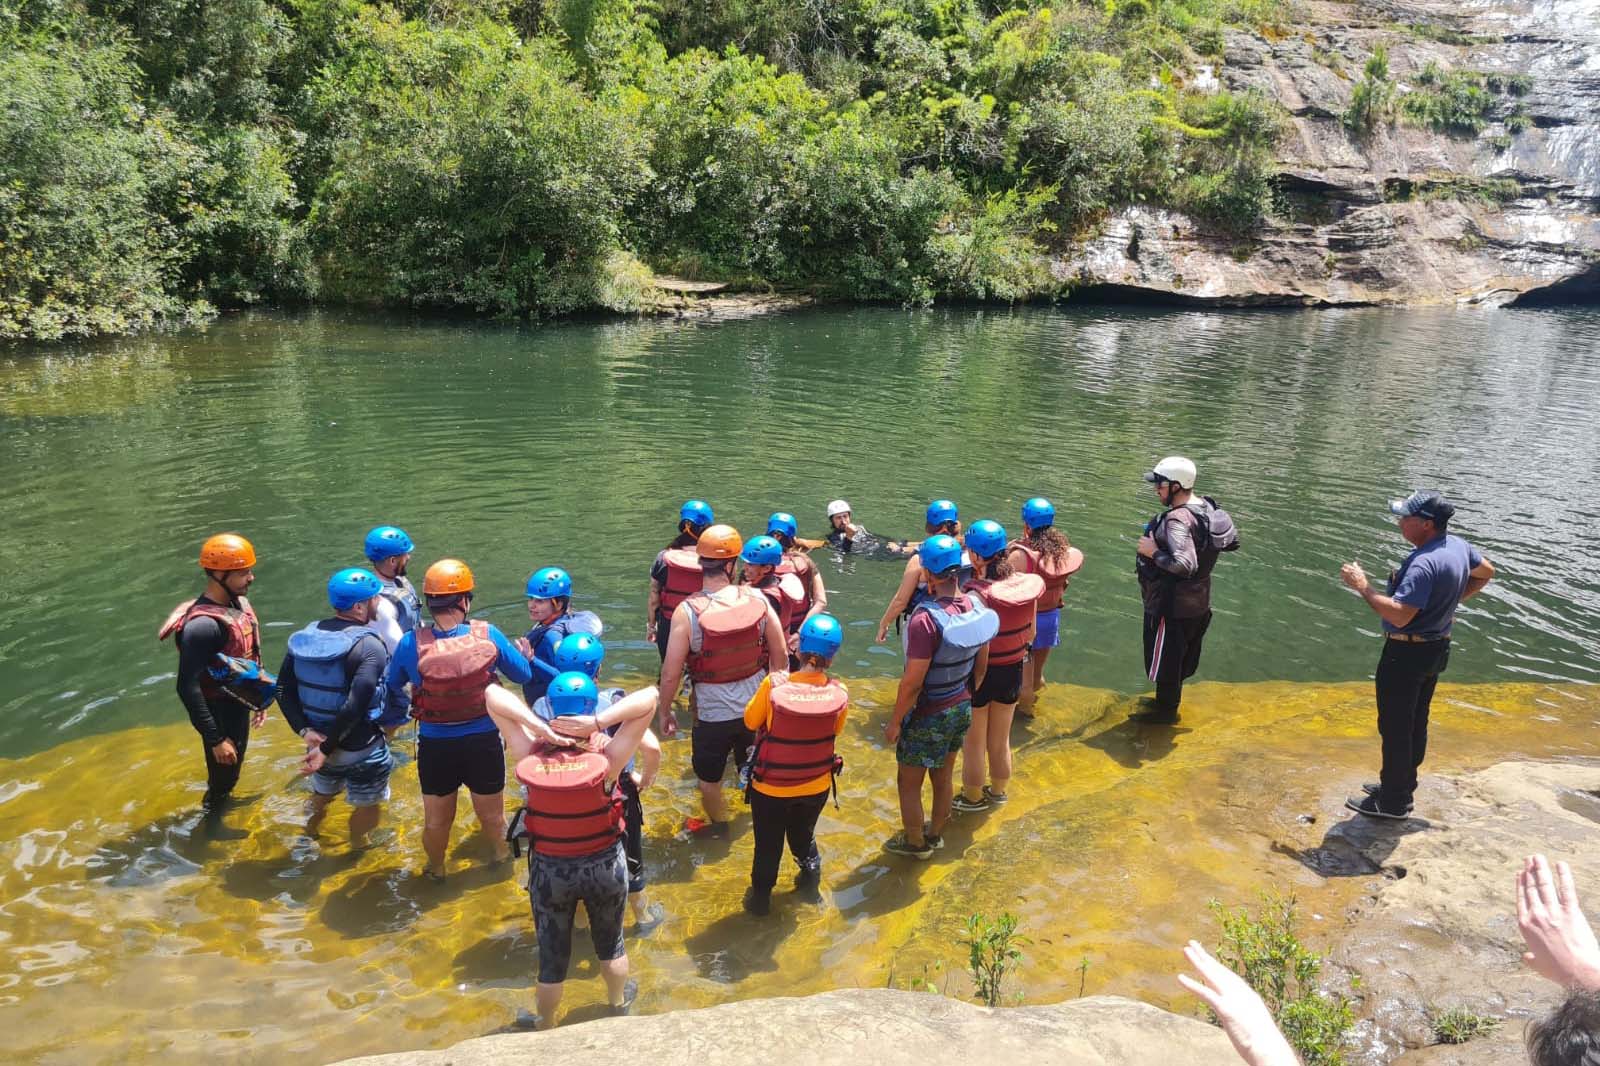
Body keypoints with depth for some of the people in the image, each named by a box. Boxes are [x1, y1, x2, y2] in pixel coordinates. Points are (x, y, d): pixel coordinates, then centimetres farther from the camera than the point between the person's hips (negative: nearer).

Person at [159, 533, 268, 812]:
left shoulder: (238, 603, -2)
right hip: (220, 713, -8)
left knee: (231, 772, 28)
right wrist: (215, 739, -26)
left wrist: (258, 699, 18)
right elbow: (188, 688, -29)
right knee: (222, 777, 10)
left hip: (239, 706, 8)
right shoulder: (203, 624, -30)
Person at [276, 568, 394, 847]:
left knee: (323, 793, 34)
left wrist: (305, 731, -11)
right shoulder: (370, 646, -23)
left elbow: (283, 691, -4)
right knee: (369, 806, 19)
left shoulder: (306, 636, -2)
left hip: (319, 739, 7)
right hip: (361, 750, -6)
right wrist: (327, 749, -23)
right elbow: (355, 706, -31)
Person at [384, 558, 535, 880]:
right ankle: (502, 854, 50)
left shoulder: (412, 643, -20)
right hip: (483, 742, 0)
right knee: (492, 816, 25)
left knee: (436, 821, 24)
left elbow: (390, 685, -2)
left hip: (435, 746, 0)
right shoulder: (488, 636, -19)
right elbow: (524, 675, -7)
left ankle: (436, 869, 48)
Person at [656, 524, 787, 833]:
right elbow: (781, 655, -3)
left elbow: (671, 674, -17)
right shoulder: (757, 599, -13)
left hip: (713, 714, -3)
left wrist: (664, 711, -1)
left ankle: (718, 824, 44)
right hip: (757, 706, 3)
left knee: (709, 778, 23)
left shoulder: (687, 611, -22)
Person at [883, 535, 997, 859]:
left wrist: (895, 721, -13)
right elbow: (981, 665, 4)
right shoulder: (977, 608, -10)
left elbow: (913, 682, -27)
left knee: (908, 783, 17)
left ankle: (915, 842, 35)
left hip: (927, 717, -7)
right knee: (944, 777, 25)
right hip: (961, 709, 7)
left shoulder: (926, 619, -32)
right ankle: (935, 834, 45)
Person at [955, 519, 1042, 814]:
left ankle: (973, 798, 36)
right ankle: (998, 791, 46)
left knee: (974, 744, 18)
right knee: (1001, 739, 26)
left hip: (978, 673, -5)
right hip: (1013, 670, 5)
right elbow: (1030, 634, 0)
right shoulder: (1027, 585, -12)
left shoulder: (976, 593, -31)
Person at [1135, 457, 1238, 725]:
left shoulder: (1178, 520, -30)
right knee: (1182, 658, 25)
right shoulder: (1209, 507, -3)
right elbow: (1232, 541, 10)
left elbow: (1184, 565, -40)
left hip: (1172, 606, -9)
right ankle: (1169, 700, 44)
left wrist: (1154, 553, -27)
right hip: (1198, 602, 9)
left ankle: (1165, 711, 27)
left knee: (1164, 660, 11)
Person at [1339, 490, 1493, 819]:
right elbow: (1486, 572, 21)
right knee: (1416, 722, 20)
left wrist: (1363, 586, -25)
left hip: (1406, 655, -10)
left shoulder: (1424, 563, -30)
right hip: (1436, 648, 10)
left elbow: (1399, 616, -33)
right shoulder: (1459, 546, 1)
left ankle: (1392, 801, 10)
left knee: (1395, 728, 1)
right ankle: (1402, 783, 34)